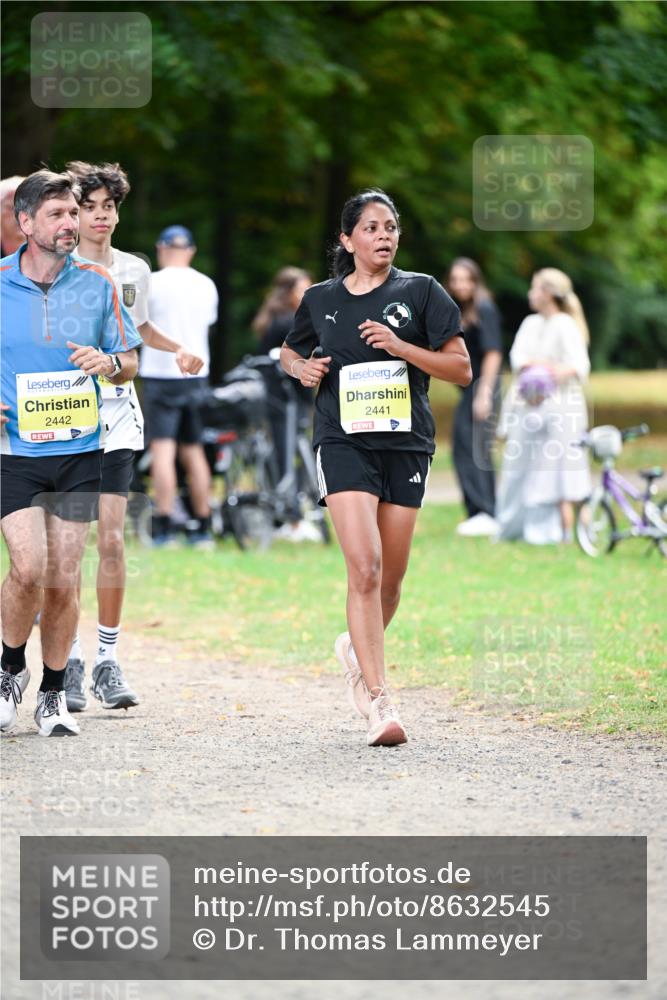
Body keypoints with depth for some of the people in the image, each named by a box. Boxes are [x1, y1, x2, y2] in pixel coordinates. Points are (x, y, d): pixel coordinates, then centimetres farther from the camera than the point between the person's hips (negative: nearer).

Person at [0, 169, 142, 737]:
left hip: (79, 452, 2)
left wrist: (109, 362, -11)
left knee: (63, 580, 3)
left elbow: (130, 364, 11)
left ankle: (53, 693, 19)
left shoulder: (97, 285, 3)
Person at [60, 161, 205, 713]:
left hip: (116, 415, 2)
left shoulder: (135, 271, 9)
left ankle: (108, 659, 3)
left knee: (111, 539, -5)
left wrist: (178, 350, 10)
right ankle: (69, 660, 5)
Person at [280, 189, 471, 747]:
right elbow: (290, 351, 27)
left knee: (391, 577, 8)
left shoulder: (420, 292, 3)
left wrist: (400, 346, -13)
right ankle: (379, 701, -19)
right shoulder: (321, 299, 8)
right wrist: (301, 367, 4)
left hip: (406, 445, 1)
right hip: (345, 444, -1)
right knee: (365, 568, -17)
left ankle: (358, 648, 39)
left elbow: (461, 369, 0)